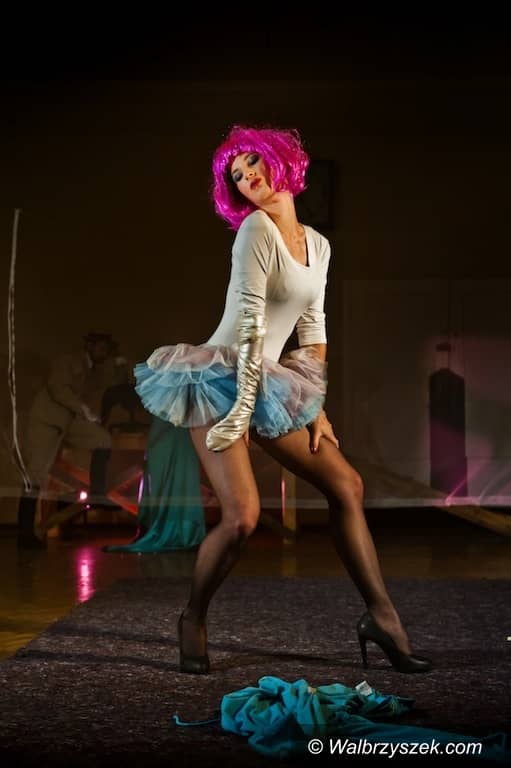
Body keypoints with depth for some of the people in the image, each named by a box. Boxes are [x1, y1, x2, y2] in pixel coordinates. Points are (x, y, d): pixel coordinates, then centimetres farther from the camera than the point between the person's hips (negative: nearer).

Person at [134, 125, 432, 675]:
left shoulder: (317, 244, 13)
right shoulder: (256, 227, -10)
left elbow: (313, 329, 14)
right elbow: (251, 319, -16)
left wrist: (319, 408, 8)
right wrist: (244, 401, -19)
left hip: (270, 381, 7)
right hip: (222, 380, -7)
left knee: (346, 485, 0)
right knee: (242, 516, -19)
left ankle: (381, 616, 9)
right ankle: (193, 620, 7)